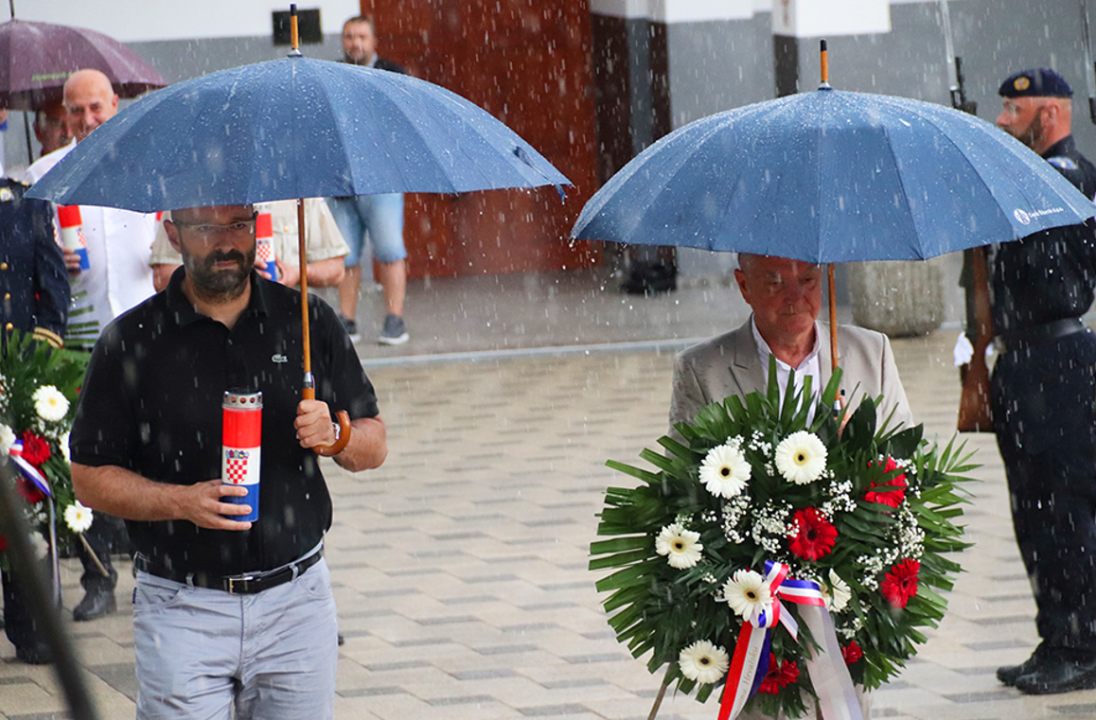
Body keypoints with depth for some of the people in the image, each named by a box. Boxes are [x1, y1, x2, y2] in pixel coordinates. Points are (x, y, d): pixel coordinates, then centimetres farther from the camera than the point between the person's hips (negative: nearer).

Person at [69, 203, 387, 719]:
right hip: (182, 610, -2)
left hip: (297, 603, 2)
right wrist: (181, 501, -16)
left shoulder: (307, 321, 6)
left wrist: (333, 436, -11)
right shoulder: (130, 342, -2)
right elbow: (90, 478, 0)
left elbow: (374, 447, 11)